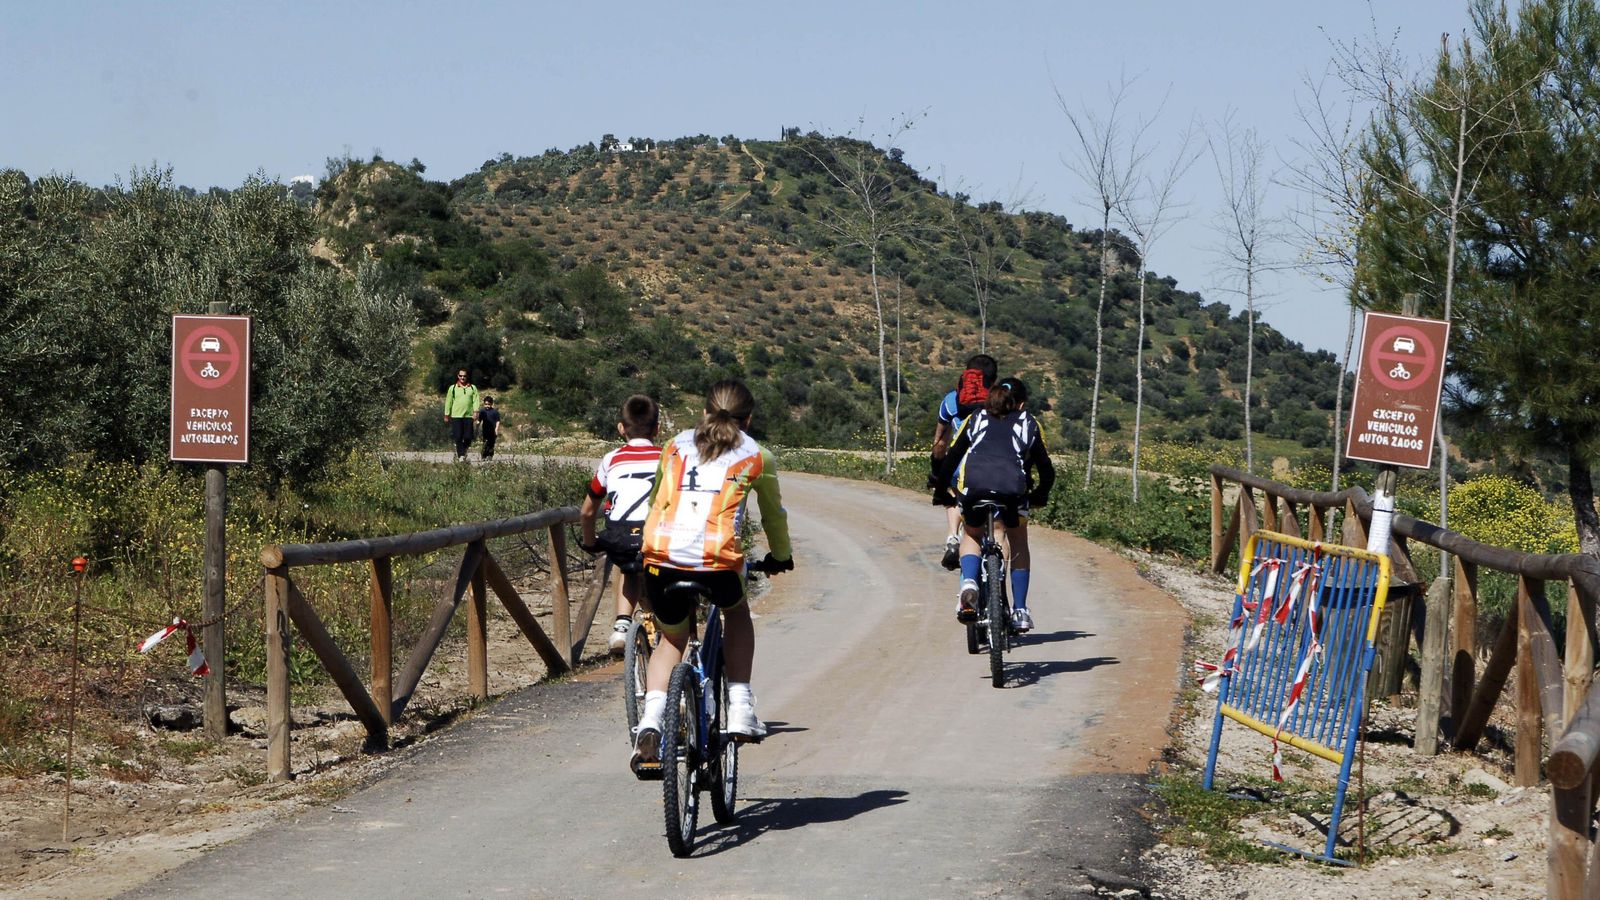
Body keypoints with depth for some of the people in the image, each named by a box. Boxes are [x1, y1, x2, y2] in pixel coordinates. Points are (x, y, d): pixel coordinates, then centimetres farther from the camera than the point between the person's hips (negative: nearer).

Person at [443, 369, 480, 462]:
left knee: (468, 437, -2)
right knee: (458, 437, -8)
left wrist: (475, 411, -9)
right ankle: (461, 455, -3)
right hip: (456, 416, -1)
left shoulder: (473, 388, 11)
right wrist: (447, 415, 9)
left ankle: (463, 450, 25)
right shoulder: (452, 388, 9)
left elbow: (476, 400, 5)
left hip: (469, 416, 1)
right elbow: (448, 402, 11)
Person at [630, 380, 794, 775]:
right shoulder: (756, 456, 17)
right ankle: (740, 710, 20)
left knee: (672, 639, 27)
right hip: (717, 563, -2)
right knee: (737, 613, 32)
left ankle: (650, 722, 4)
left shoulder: (675, 447, 22)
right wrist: (780, 556, 49)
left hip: (661, 558, 2)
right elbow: (774, 514, 30)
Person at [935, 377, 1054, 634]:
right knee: (1018, 541, 23)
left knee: (972, 534, 27)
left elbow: (950, 459, 25)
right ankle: (1020, 611, 17)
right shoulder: (1029, 423, 27)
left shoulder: (975, 420, 29)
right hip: (1012, 486, -1)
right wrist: (1039, 496, 44)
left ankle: (968, 584, -1)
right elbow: (1047, 470, 27)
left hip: (973, 484, 1)